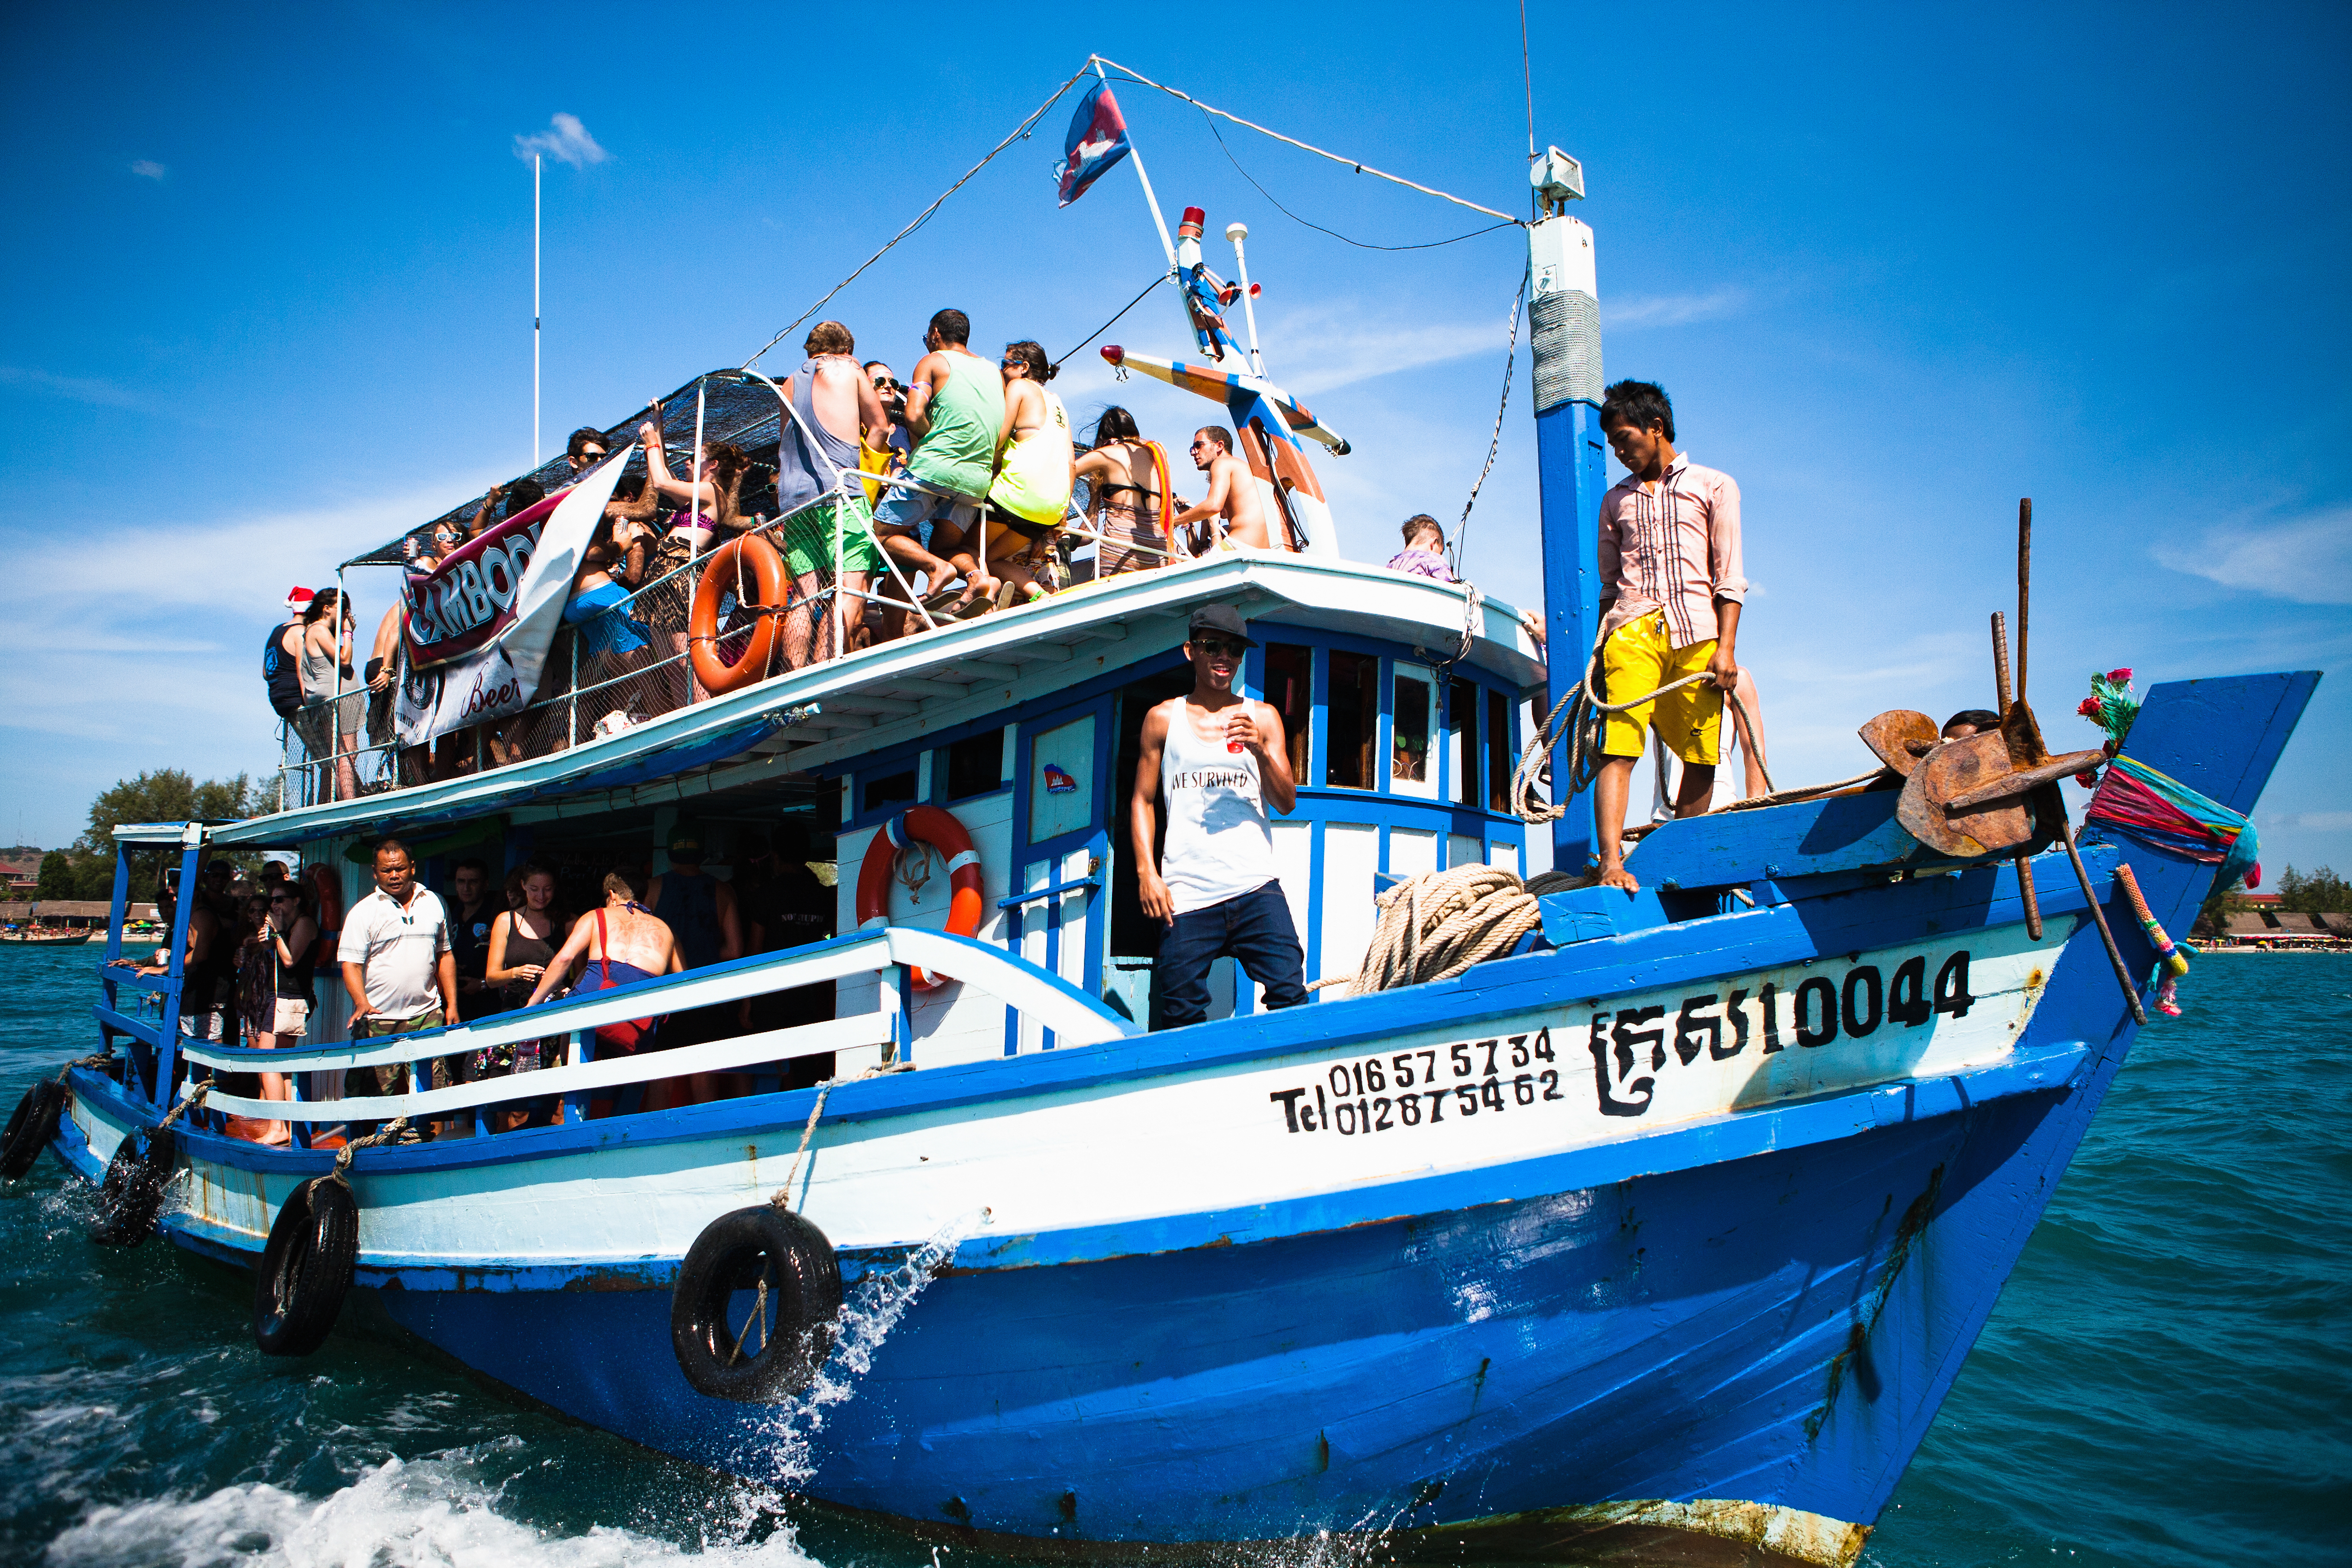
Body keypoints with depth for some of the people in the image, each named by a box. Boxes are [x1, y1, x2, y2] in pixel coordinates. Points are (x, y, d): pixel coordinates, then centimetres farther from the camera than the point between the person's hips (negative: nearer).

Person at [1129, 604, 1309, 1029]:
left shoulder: (1262, 718, 13)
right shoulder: (1163, 719, 12)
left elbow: (1287, 803, 8)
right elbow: (1143, 801, 12)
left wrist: (1260, 750, -10)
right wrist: (1147, 871, 0)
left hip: (1256, 887, 0)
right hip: (1185, 894, 0)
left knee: (1290, 996, -11)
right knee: (1179, 1017, -1)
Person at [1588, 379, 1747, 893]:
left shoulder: (1713, 486, 14)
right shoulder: (1616, 499, 23)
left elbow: (1729, 576, 6)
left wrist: (1726, 647, -4)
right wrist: (1600, 648, 13)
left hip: (1697, 631, -1)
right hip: (1632, 631, 1)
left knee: (1701, 757, -3)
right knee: (1617, 749, -15)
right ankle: (1612, 863, -22)